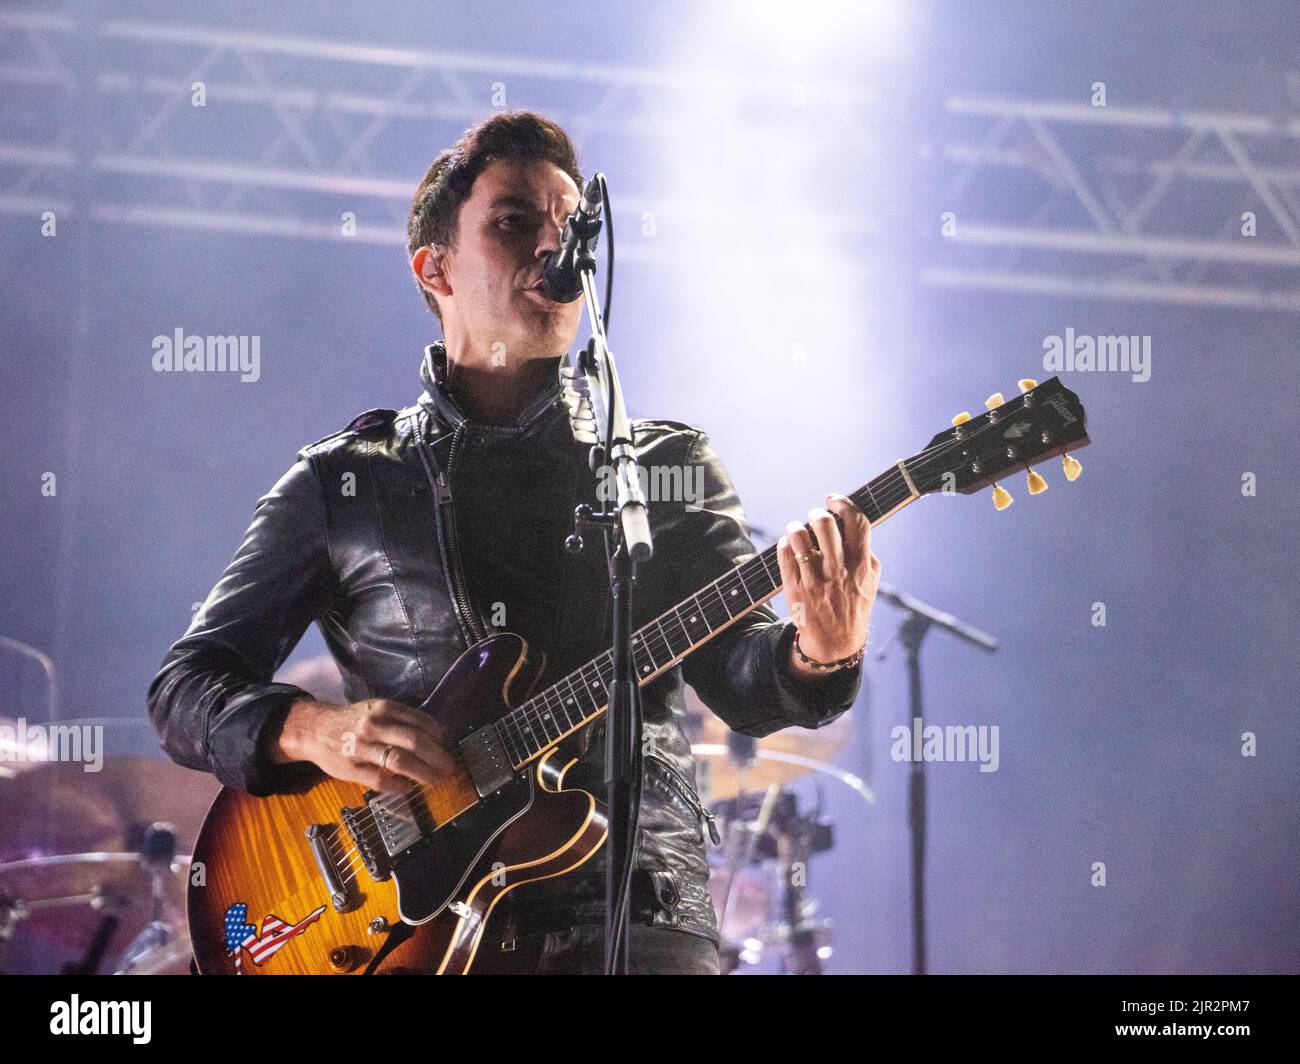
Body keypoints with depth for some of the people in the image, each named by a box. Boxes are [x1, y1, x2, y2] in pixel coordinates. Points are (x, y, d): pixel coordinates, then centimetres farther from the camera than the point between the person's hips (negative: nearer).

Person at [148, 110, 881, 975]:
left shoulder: (668, 466, 13)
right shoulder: (340, 482, 13)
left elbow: (744, 681, 0)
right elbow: (186, 686, 12)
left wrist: (818, 652, -23)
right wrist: (310, 730, -9)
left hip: (633, 915, 1)